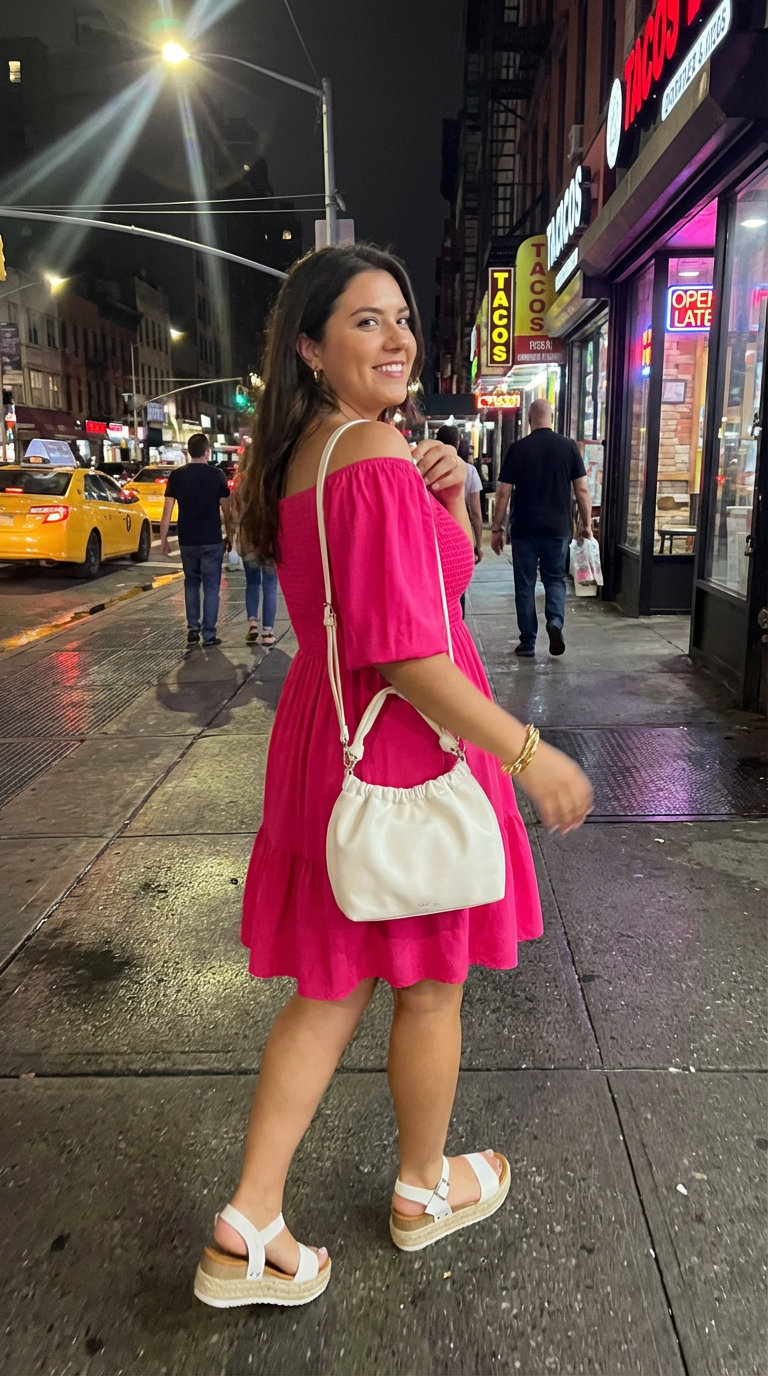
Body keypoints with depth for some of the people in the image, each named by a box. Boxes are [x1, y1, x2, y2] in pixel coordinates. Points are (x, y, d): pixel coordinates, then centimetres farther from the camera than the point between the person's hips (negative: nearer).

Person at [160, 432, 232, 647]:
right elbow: (226, 509, -1)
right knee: (211, 587, 3)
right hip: (212, 541, -2)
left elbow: (167, 511, -1)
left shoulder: (177, 476, 0)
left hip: (187, 541, 2)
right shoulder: (216, 475, -4)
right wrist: (229, 535, 11)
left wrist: (163, 538, 6)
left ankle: (193, 628, 11)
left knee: (191, 583, 18)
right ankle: (209, 635, 2)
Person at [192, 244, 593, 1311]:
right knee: (430, 980, 13)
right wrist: (529, 754, -20)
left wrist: (449, 493, 2)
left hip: (327, 731, 9)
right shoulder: (377, 452, -19)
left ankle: (247, 1226, 24)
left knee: (333, 984, 17)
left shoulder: (303, 453, 11)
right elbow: (405, 651, -25)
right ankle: (425, 1189, 38)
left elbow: (447, 573, 19)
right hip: (404, 742, -9)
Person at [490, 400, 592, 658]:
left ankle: (528, 643, 12)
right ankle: (555, 622, -8)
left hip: (525, 529, -1)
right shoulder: (569, 446, 0)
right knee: (555, 579, 17)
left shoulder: (518, 449, -4)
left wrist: (496, 529, 3)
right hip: (558, 528, 1)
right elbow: (582, 489, -1)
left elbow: (503, 493, -4)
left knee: (525, 585, 8)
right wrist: (586, 524, 8)